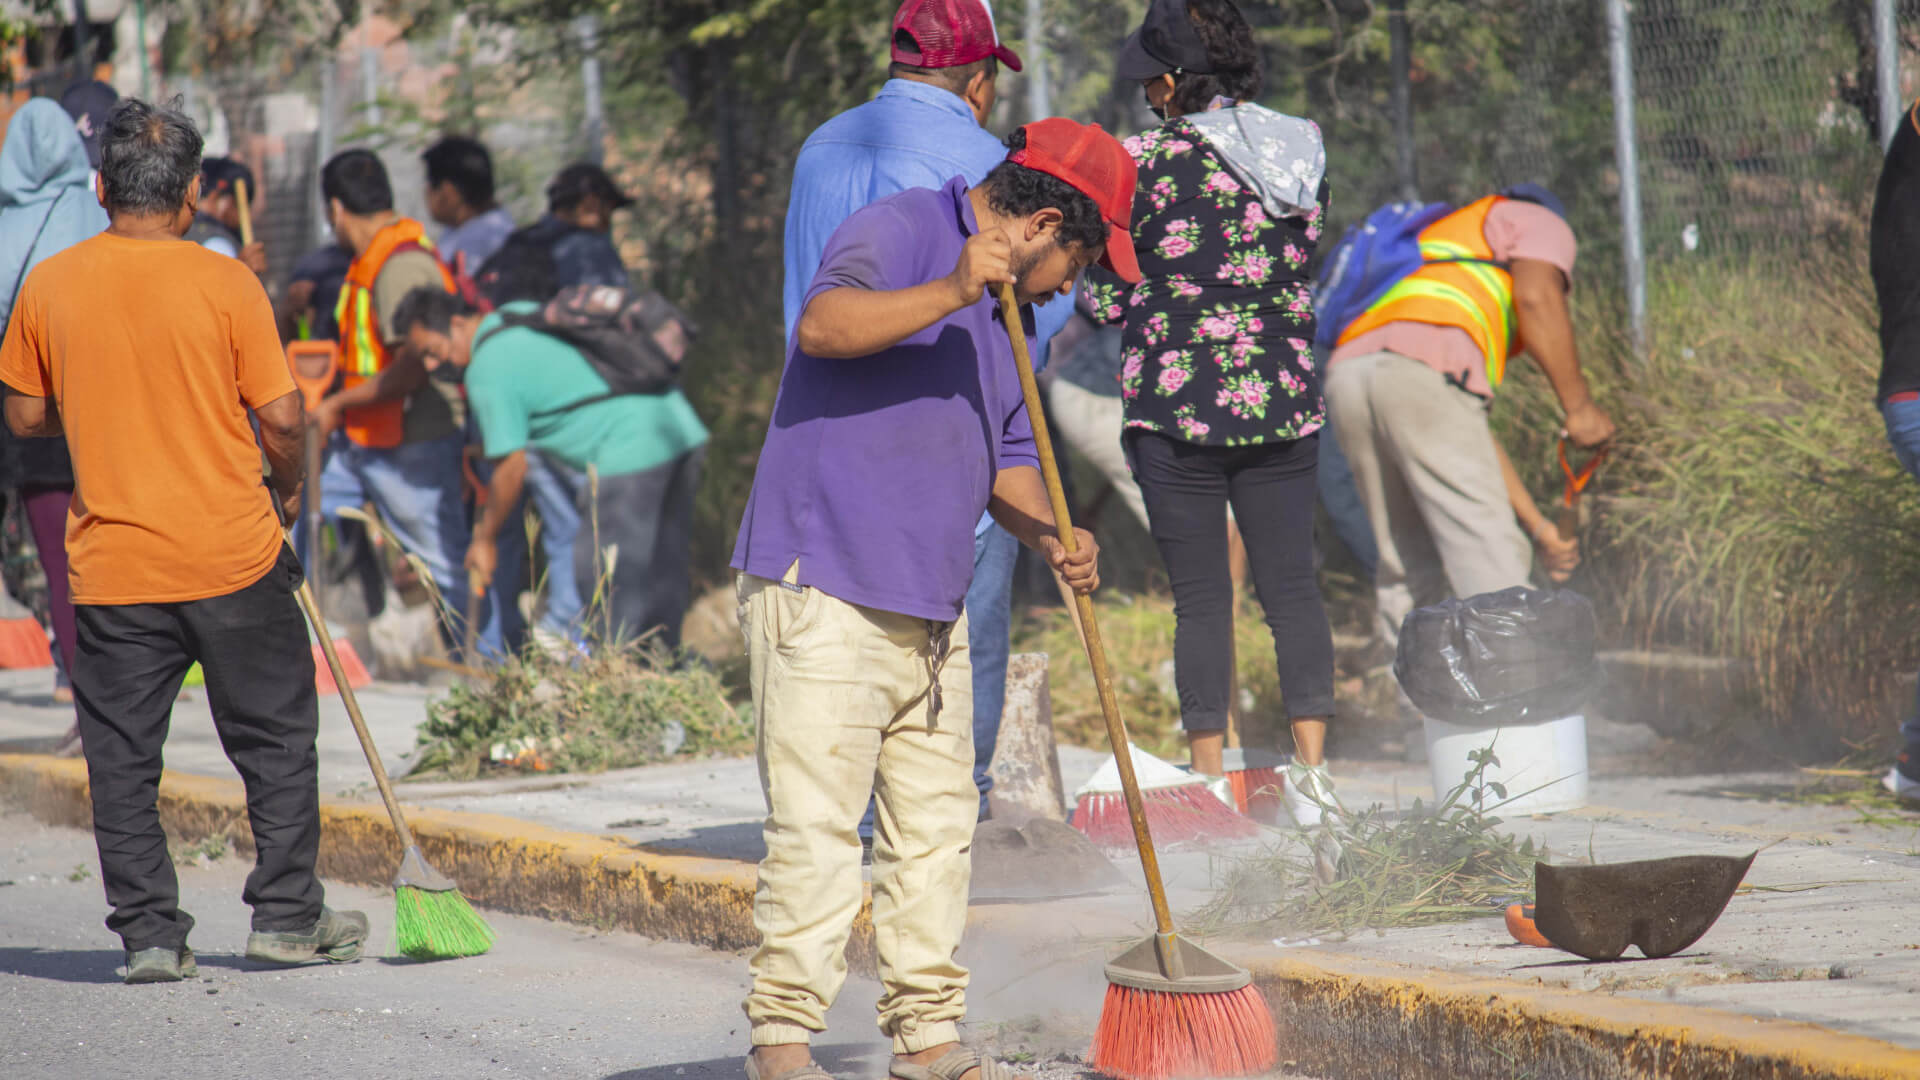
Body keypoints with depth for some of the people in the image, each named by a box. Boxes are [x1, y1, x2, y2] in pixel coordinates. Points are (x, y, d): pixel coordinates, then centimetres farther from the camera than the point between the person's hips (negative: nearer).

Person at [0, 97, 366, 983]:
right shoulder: (224, 284, -9)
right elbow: (281, 417, -7)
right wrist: (287, 486, 12)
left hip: (111, 567, 2)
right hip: (232, 558, -2)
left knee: (121, 756, 9)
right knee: (275, 738, 13)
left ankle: (148, 933, 6)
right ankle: (285, 914, 15)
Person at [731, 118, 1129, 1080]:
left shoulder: (1005, 311, 20)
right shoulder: (900, 233, -9)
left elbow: (1005, 455, 24)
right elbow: (823, 326, -27)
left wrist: (1049, 536, 5)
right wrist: (950, 294, -37)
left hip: (931, 605, 9)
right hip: (824, 592, -9)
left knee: (937, 825, 11)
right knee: (817, 821, -10)